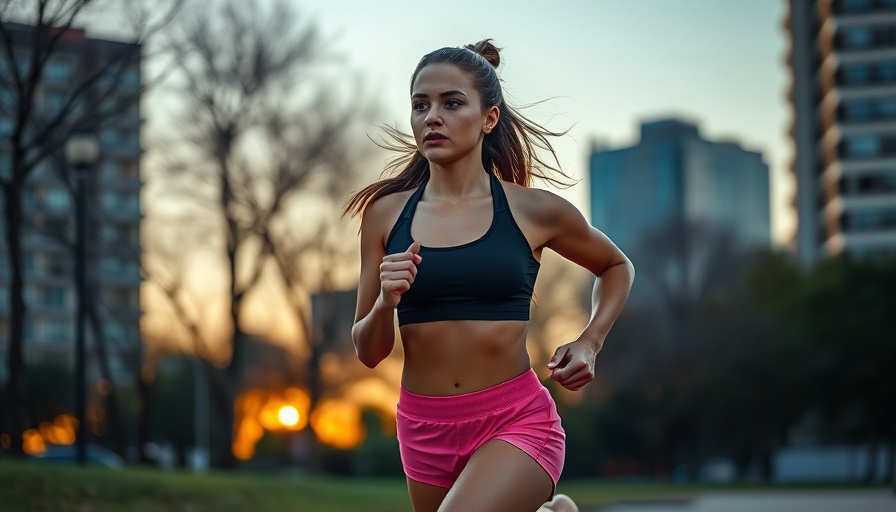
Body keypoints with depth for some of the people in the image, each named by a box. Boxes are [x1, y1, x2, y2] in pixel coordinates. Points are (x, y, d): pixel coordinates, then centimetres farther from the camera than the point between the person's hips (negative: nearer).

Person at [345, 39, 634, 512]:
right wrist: (385, 304, -16)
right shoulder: (386, 213, 0)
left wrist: (589, 343, 1)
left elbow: (617, 267, 16)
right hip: (425, 429, 4)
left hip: (516, 422, -3)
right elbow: (369, 353, 4)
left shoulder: (535, 211, -4)